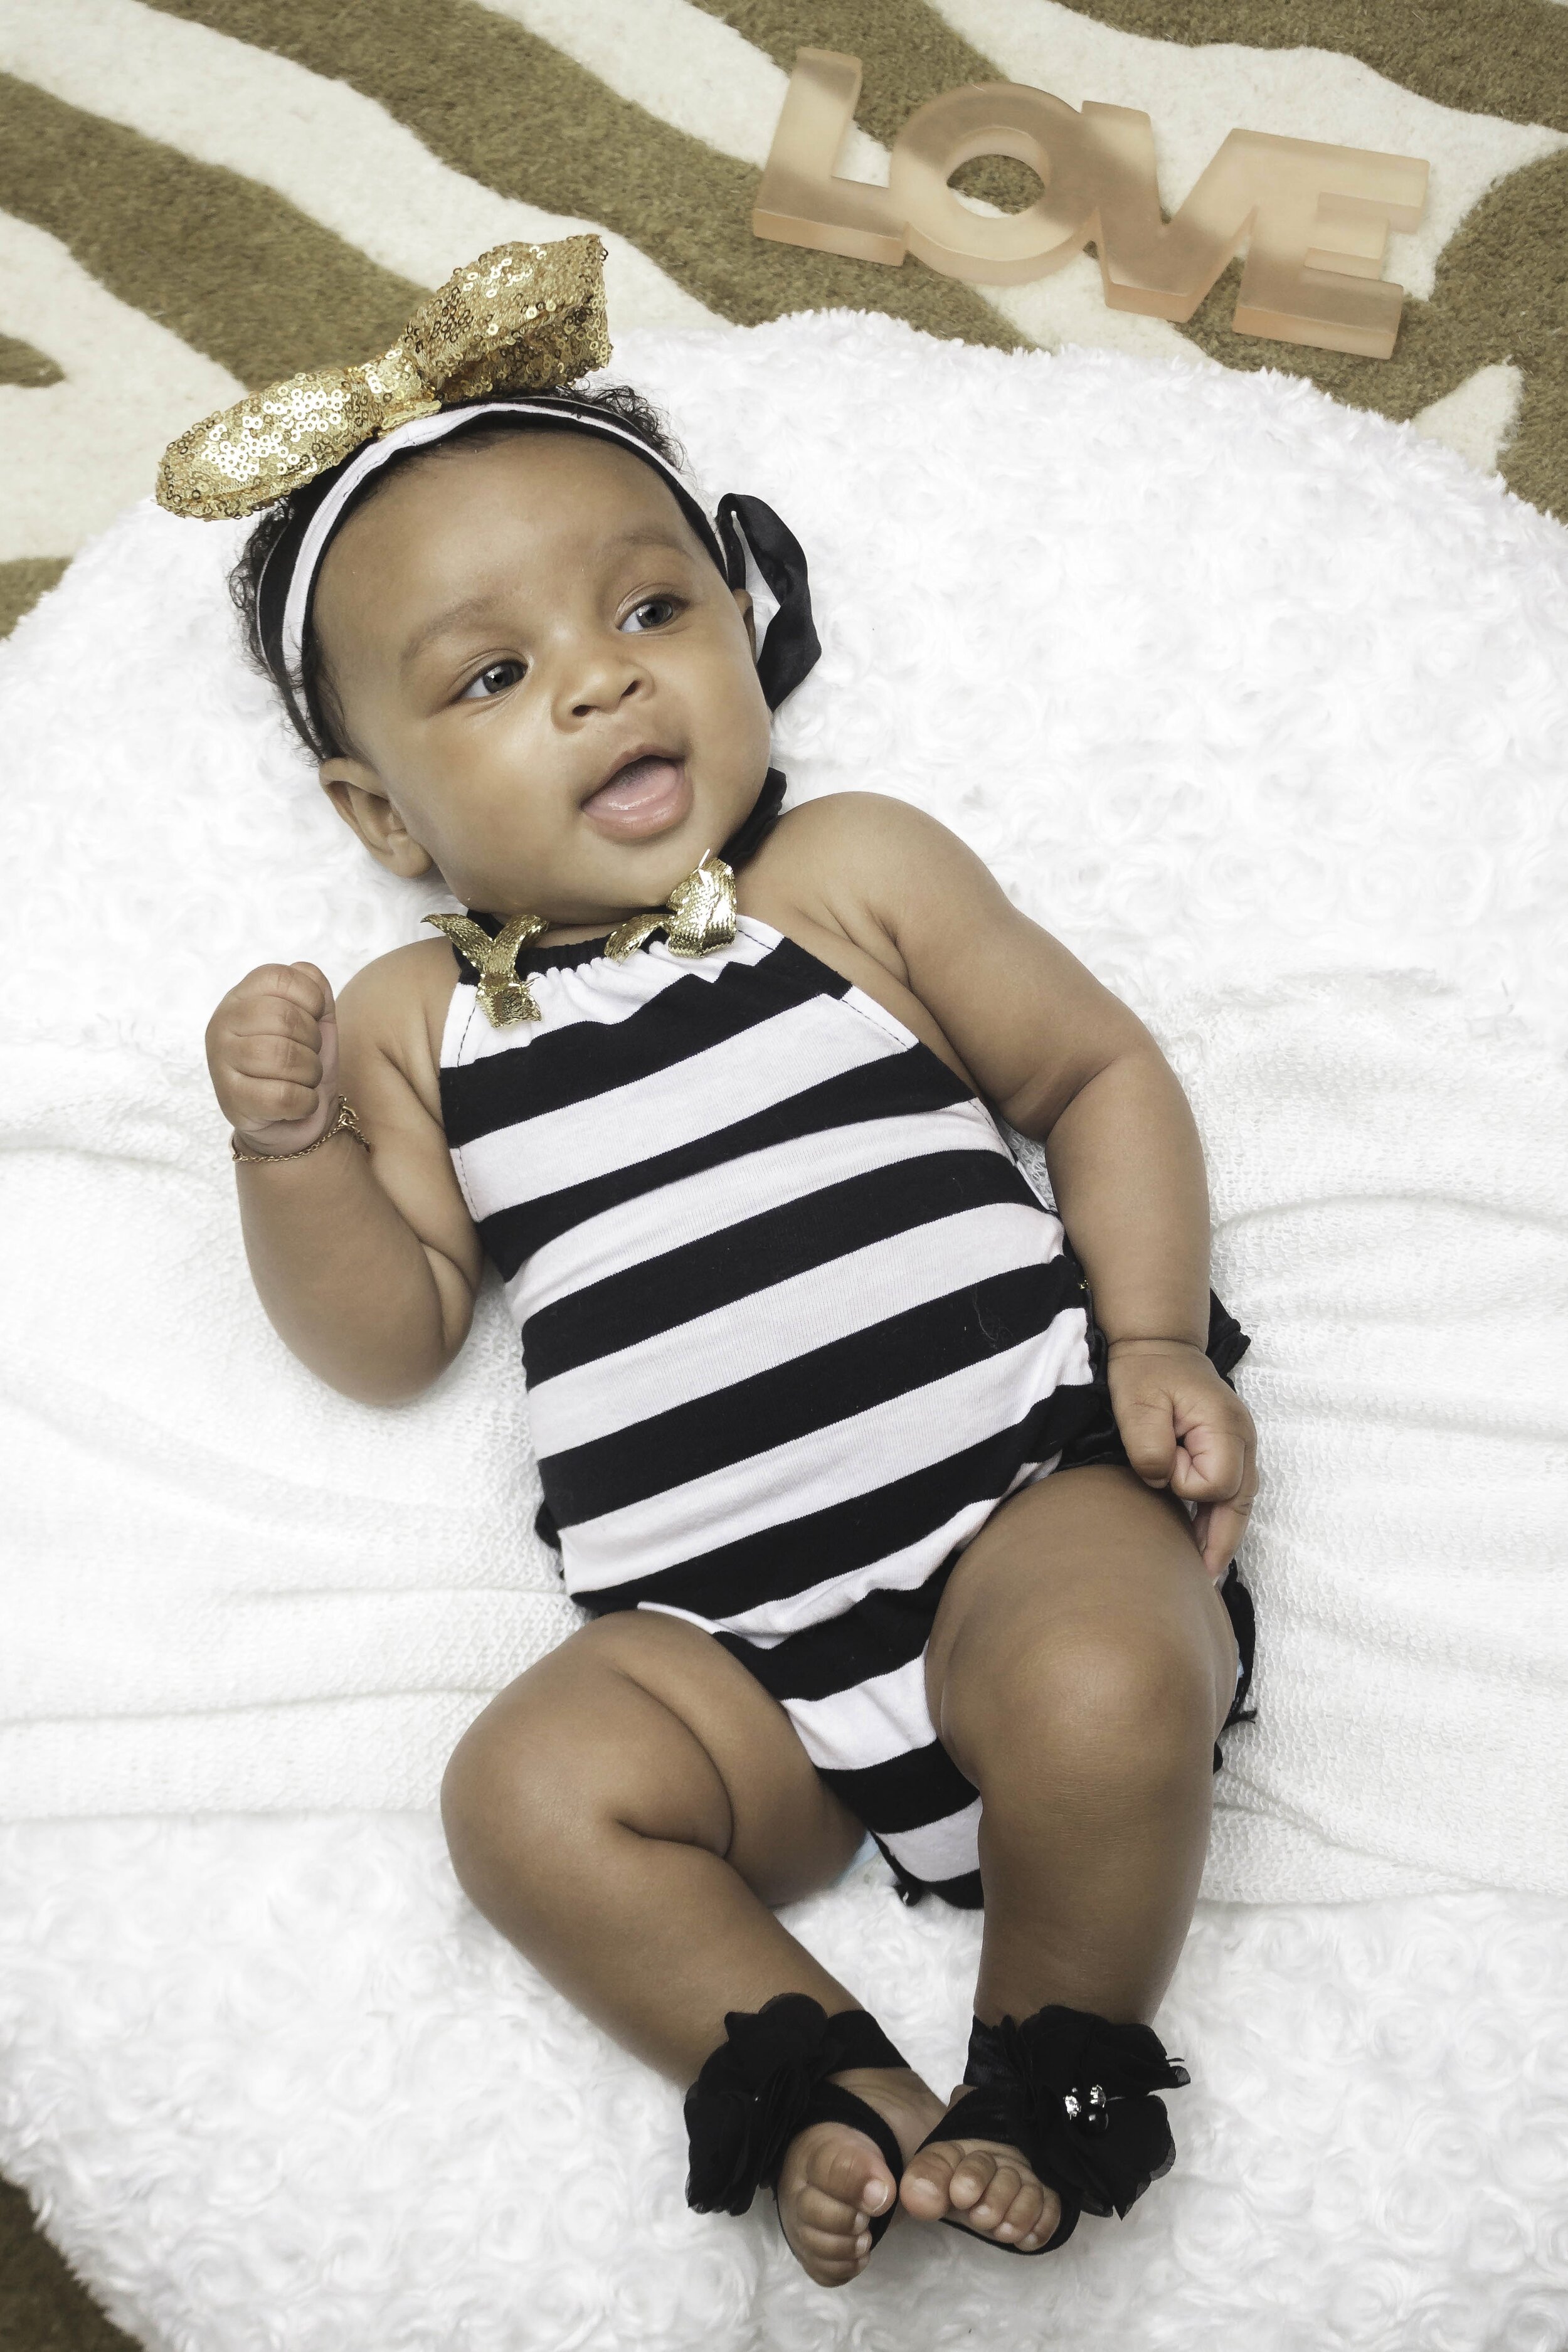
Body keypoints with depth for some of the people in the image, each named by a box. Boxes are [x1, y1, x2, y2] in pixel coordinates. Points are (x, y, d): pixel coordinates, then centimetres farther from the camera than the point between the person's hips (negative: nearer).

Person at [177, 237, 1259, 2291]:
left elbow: (1099, 1066, 9)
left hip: (1022, 1496, -1)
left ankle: (1055, 2072, -2)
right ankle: (836, 2091, -7)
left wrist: (1156, 1337, -5)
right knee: (532, 1793, -21)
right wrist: (288, 1142, -11)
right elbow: (388, 1340, 7)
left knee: (1105, 1692, -29)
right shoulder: (412, 1022, 10)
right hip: (721, 1639, 2)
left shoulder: (854, 871, 5)